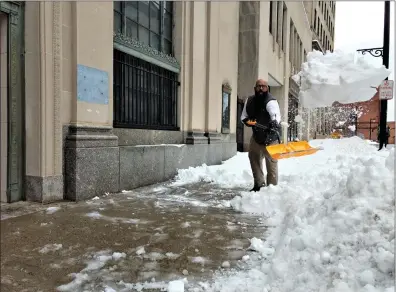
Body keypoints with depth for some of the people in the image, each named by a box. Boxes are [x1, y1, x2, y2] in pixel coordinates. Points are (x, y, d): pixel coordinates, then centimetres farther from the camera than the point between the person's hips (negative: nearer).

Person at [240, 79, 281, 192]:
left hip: (270, 136, -7)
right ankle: (259, 184, 32)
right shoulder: (249, 100, -3)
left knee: (271, 161, -5)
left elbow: (276, 115, -43)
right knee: (254, 157, 16)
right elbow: (243, 116, 5)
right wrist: (247, 120, -18)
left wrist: (274, 123, -64)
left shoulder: (271, 101, -24)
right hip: (256, 135, 7)